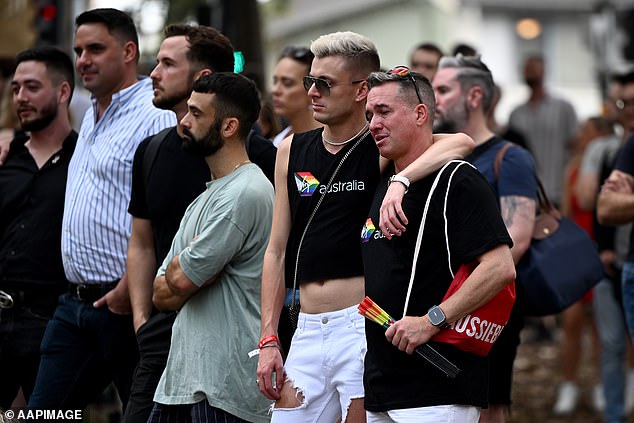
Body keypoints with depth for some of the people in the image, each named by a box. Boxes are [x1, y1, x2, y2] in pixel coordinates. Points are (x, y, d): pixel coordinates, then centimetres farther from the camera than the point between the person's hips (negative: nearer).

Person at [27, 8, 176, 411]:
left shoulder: (155, 118, -13)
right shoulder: (92, 117, 19)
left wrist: (129, 289, -21)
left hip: (123, 303, -9)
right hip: (76, 302, 9)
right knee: (43, 413, 6)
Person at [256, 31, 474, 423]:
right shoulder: (293, 151, 11)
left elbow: (462, 142, -22)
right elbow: (277, 250, 13)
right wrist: (269, 340, 8)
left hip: (362, 327, -5)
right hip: (308, 331, 5)